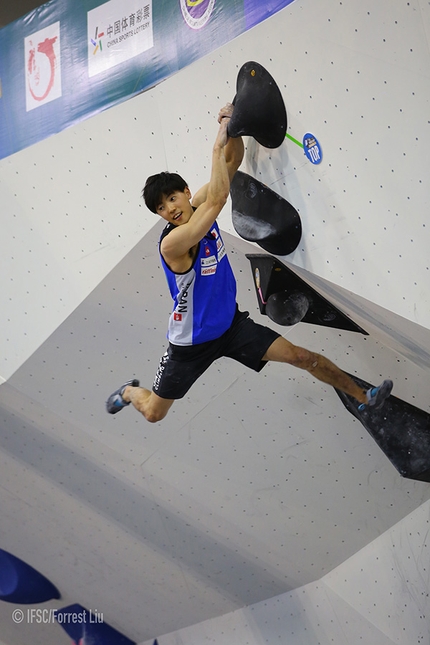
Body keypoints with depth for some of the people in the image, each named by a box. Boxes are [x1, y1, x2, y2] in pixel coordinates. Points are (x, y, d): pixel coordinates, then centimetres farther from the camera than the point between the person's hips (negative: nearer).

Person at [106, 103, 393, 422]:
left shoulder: (198, 207, -10)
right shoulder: (172, 243, -33)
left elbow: (233, 162, -8)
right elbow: (218, 200, -43)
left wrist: (233, 127, -26)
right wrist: (218, 147, -38)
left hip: (231, 323, 5)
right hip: (192, 341, -5)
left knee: (302, 356, -5)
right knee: (153, 413, 11)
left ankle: (364, 397, 10)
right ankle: (130, 391, 47)